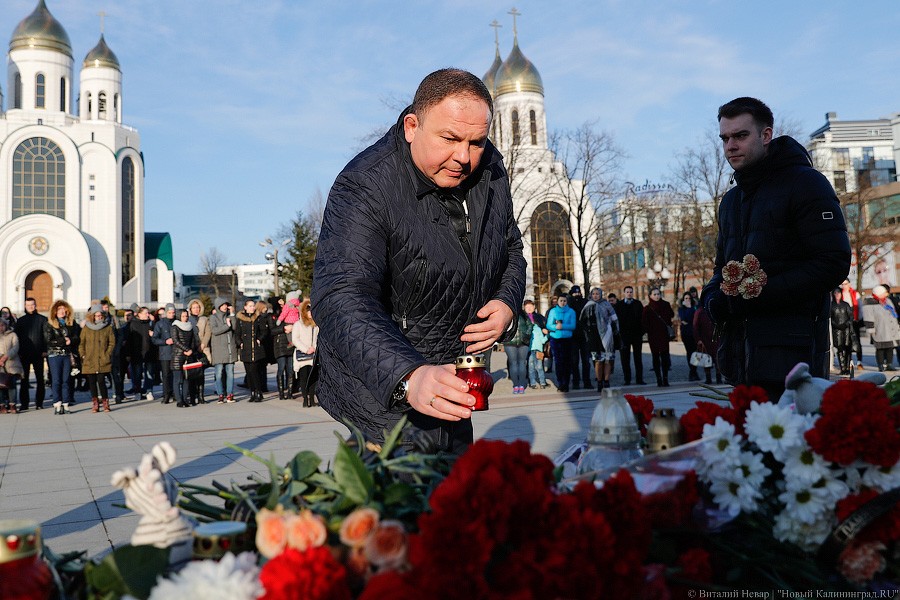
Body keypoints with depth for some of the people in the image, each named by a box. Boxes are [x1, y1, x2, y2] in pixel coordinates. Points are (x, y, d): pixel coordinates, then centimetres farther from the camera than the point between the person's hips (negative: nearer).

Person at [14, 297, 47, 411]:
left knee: (40, 379, 2)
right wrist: (19, 352, 1)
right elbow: (17, 336, 10)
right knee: (24, 379, 2)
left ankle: (39, 402, 8)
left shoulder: (42, 319, 5)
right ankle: (24, 403, 6)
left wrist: (45, 350, -7)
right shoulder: (20, 320, 11)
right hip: (24, 354, 2)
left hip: (38, 354, -2)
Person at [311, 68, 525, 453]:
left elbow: (510, 247, 15)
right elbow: (341, 300, -37)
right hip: (383, 389, -7)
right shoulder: (364, 188, -25)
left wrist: (507, 303, -7)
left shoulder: (489, 168, -3)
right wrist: (408, 378, -53)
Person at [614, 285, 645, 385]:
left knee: (638, 358, 5)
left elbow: (642, 318, 4)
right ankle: (627, 380, 6)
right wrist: (619, 332, -7)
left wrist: (641, 331, -4)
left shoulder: (638, 304, 8)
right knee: (625, 359, 1)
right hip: (624, 335, -1)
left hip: (637, 334, 1)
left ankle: (639, 379, 8)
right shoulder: (618, 305, 3)